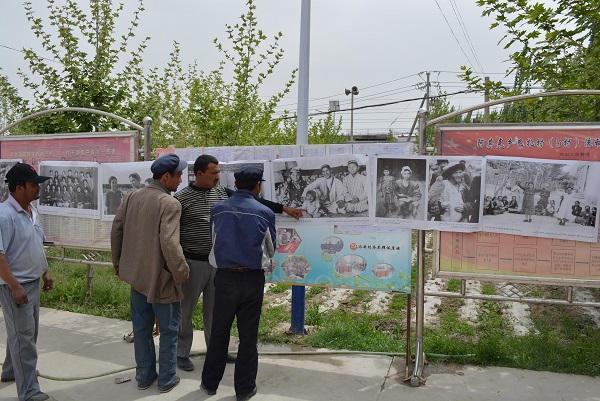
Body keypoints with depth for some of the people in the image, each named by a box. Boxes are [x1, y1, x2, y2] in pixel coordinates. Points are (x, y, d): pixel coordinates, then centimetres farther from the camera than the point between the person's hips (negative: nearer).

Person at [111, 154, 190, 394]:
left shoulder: (131, 197, 1)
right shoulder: (170, 203, -19)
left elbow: (116, 231, 5)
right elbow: (169, 243, -26)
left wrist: (119, 264, 16)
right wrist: (181, 272, -13)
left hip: (136, 275, 7)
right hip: (161, 278, -6)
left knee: (141, 328, 18)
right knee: (168, 329, 11)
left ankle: (144, 376, 32)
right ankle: (167, 380, 22)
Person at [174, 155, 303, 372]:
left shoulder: (222, 193, 4)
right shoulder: (182, 198, -11)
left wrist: (284, 208, 6)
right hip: (193, 262, -5)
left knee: (214, 308, 17)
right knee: (186, 310, 8)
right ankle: (181, 353, 25)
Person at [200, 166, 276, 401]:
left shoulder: (217, 210, -3)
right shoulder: (265, 214, -6)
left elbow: (214, 242, 10)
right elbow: (270, 249, 6)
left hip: (225, 277, 1)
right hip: (252, 279, -1)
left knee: (219, 332, 16)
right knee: (248, 335, 11)